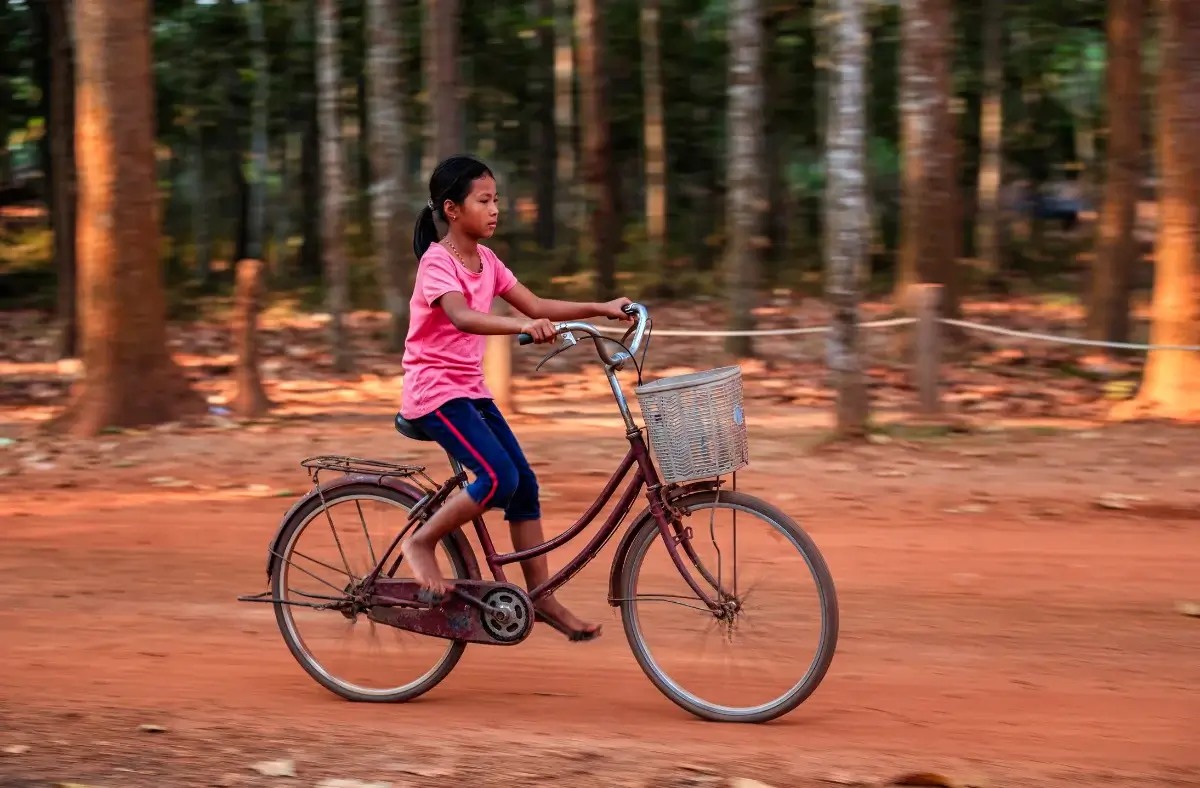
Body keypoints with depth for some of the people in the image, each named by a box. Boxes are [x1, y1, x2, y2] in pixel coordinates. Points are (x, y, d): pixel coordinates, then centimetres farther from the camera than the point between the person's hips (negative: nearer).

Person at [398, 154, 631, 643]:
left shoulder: (485, 261, 8)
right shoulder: (438, 262, -17)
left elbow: (535, 305, 8)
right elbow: (462, 317, -36)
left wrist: (601, 309, -3)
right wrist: (524, 327, -52)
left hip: (470, 389, 8)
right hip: (434, 390, -8)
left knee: (525, 484, 1)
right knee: (499, 479, -22)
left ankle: (542, 598, 8)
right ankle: (421, 542, -2)